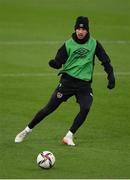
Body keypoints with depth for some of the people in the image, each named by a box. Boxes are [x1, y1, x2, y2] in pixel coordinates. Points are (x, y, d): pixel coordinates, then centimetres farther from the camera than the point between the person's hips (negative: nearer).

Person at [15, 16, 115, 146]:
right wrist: (53, 63, -26)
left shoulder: (94, 44, 3)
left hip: (84, 83, 1)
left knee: (85, 109, -21)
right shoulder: (68, 44, 0)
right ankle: (27, 130, 10)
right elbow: (59, 63, -3)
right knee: (50, 107, -3)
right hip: (67, 81, -1)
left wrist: (111, 76, 0)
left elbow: (105, 60, 9)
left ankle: (69, 136, -5)